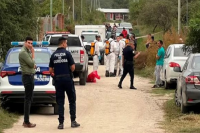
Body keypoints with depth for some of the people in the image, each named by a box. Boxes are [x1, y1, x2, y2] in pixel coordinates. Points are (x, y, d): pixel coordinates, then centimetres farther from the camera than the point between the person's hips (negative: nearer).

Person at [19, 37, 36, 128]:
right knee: (28, 99, -9)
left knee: (28, 99, 13)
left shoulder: (28, 51, 15)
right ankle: (26, 122, -8)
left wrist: (33, 65, 2)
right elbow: (31, 64, -21)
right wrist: (33, 54, -9)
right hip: (27, 76, -10)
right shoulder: (23, 52, -16)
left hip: (30, 76, 11)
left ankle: (26, 121, 19)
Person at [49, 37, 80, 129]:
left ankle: (61, 123, 3)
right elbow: (73, 67, -9)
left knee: (60, 102, 6)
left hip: (58, 79, 3)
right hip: (67, 78, -3)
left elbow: (50, 70, 3)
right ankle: (73, 121, 9)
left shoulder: (53, 55, 3)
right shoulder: (67, 53, -8)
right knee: (72, 100, 9)